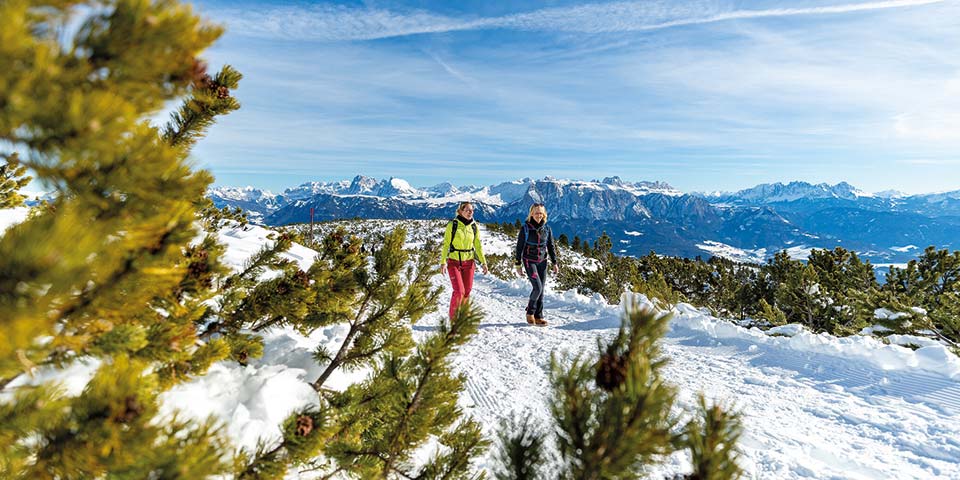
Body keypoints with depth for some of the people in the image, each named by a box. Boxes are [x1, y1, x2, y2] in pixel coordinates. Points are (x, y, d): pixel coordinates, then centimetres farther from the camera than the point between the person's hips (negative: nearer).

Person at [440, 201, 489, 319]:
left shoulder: (474, 226, 5)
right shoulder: (453, 224, -7)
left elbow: (478, 246, 11)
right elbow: (446, 244, -5)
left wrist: (483, 262, 7)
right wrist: (443, 262, -11)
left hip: (469, 263, 4)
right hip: (454, 262, -4)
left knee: (466, 292, 5)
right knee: (459, 291, -13)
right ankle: (453, 318, 4)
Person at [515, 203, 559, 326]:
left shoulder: (546, 229, 4)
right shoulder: (526, 228, -6)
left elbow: (551, 247, 12)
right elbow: (519, 247, -4)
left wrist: (555, 263, 6)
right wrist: (518, 265, -5)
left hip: (542, 262, 4)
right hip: (529, 261, -4)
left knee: (541, 290, 5)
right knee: (538, 288, -14)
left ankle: (538, 316, 15)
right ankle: (530, 312, 7)